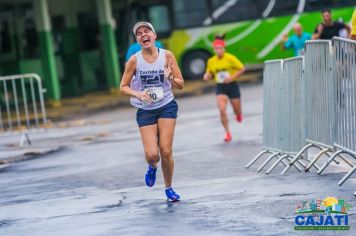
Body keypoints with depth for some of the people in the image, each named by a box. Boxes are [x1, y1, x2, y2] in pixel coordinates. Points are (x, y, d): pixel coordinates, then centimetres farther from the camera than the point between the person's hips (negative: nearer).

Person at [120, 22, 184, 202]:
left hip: (167, 107, 0)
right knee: (151, 154, -12)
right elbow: (123, 87, 0)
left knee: (166, 152, -6)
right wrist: (137, 94, -19)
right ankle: (153, 167, 27)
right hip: (145, 111, 0)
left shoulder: (167, 56, -5)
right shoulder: (134, 60, -6)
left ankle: (169, 189, 17)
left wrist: (171, 78, -22)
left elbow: (181, 85, -1)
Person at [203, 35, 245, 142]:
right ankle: (227, 133, -8)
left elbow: (242, 68, -7)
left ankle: (238, 114, 51)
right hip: (220, 88, 2)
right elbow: (210, 74, 14)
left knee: (237, 112, 11)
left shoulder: (230, 58, -11)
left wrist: (232, 77, -18)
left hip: (232, 86, -2)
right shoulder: (211, 61, 0)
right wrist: (207, 76, -10)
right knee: (222, 110, -18)